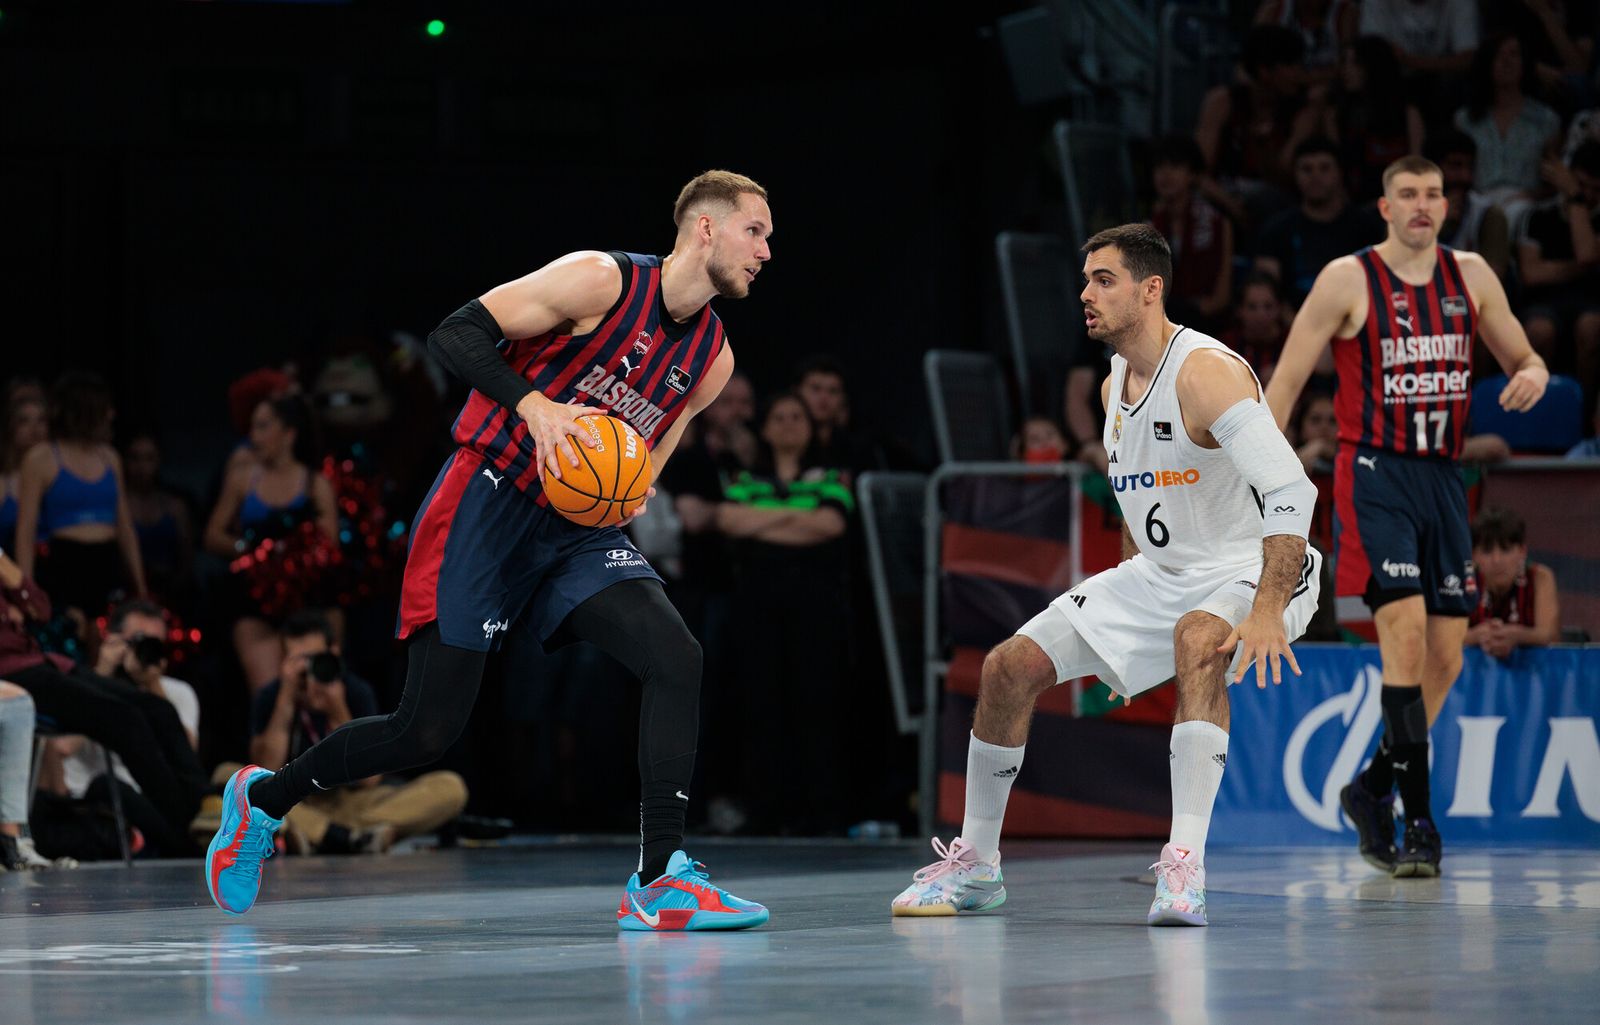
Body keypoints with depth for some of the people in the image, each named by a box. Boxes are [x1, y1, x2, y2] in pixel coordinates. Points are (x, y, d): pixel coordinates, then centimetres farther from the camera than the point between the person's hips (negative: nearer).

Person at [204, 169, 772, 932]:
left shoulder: (712, 360, 9)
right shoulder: (601, 280, -12)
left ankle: (659, 880, -17)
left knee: (676, 661, -17)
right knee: (428, 729, -7)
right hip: (486, 503, -6)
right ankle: (263, 799, 18)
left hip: (575, 527, 6)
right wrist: (535, 405, -26)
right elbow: (456, 334, -14)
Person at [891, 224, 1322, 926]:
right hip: (1161, 574, 9)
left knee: (1198, 640, -42)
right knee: (1009, 666, -1)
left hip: (1252, 571, -8)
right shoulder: (1115, 386, 6)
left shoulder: (1206, 371, -23)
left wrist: (1266, 613, -41)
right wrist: (1117, 613, 20)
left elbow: (1290, 491, -33)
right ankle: (975, 863, 15)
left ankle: (1185, 867, -42)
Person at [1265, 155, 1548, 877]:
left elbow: (1524, 359, 17)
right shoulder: (1348, 280, -5)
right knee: (1406, 631, -20)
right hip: (1374, 473, -5)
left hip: (1443, 477, 6)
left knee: (1444, 659, 5)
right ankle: (1418, 821, -18)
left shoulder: (1470, 276, 8)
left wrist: (1532, 376, -9)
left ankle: (1372, 789, 26)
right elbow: (1285, 383, -3)